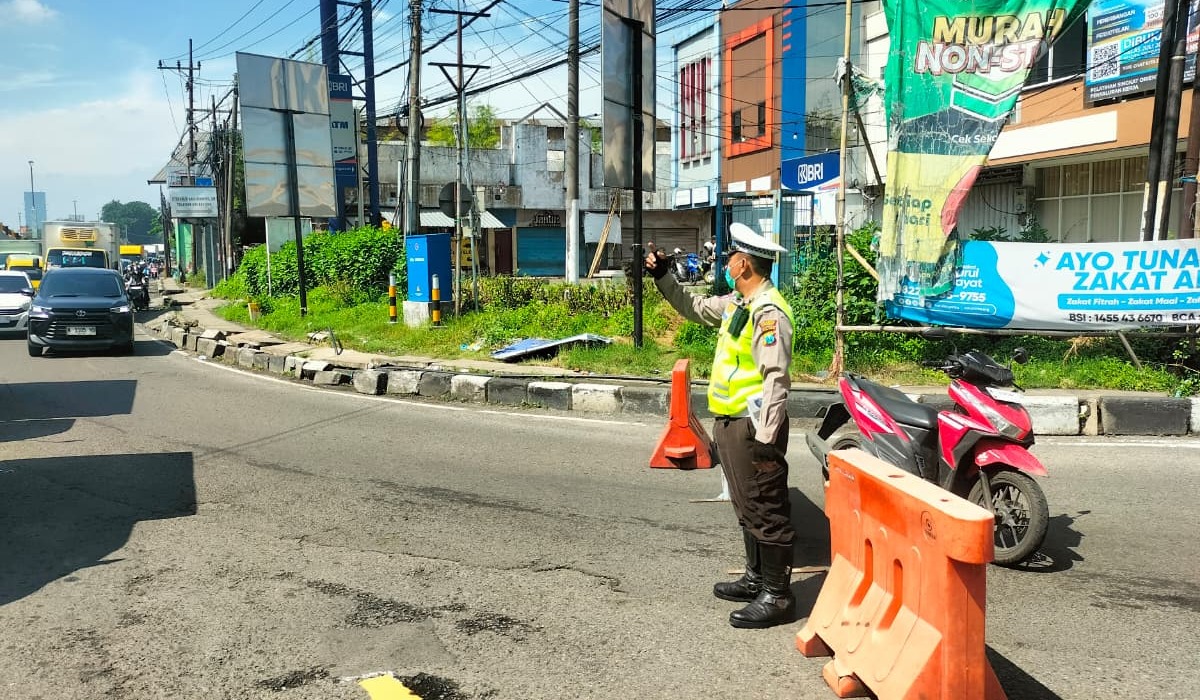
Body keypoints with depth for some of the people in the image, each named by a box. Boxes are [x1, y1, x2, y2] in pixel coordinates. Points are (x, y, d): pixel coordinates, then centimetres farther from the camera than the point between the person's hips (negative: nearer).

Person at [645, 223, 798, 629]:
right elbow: (694, 308, 30)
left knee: (766, 511, -1)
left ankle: (777, 596, 10)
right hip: (730, 423, 10)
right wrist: (663, 277, 23)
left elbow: (776, 378, -24)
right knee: (747, 508, 20)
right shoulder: (737, 302, 12)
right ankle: (756, 579, 34)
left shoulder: (768, 311, -19)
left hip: (753, 427, -10)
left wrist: (766, 439, -26)